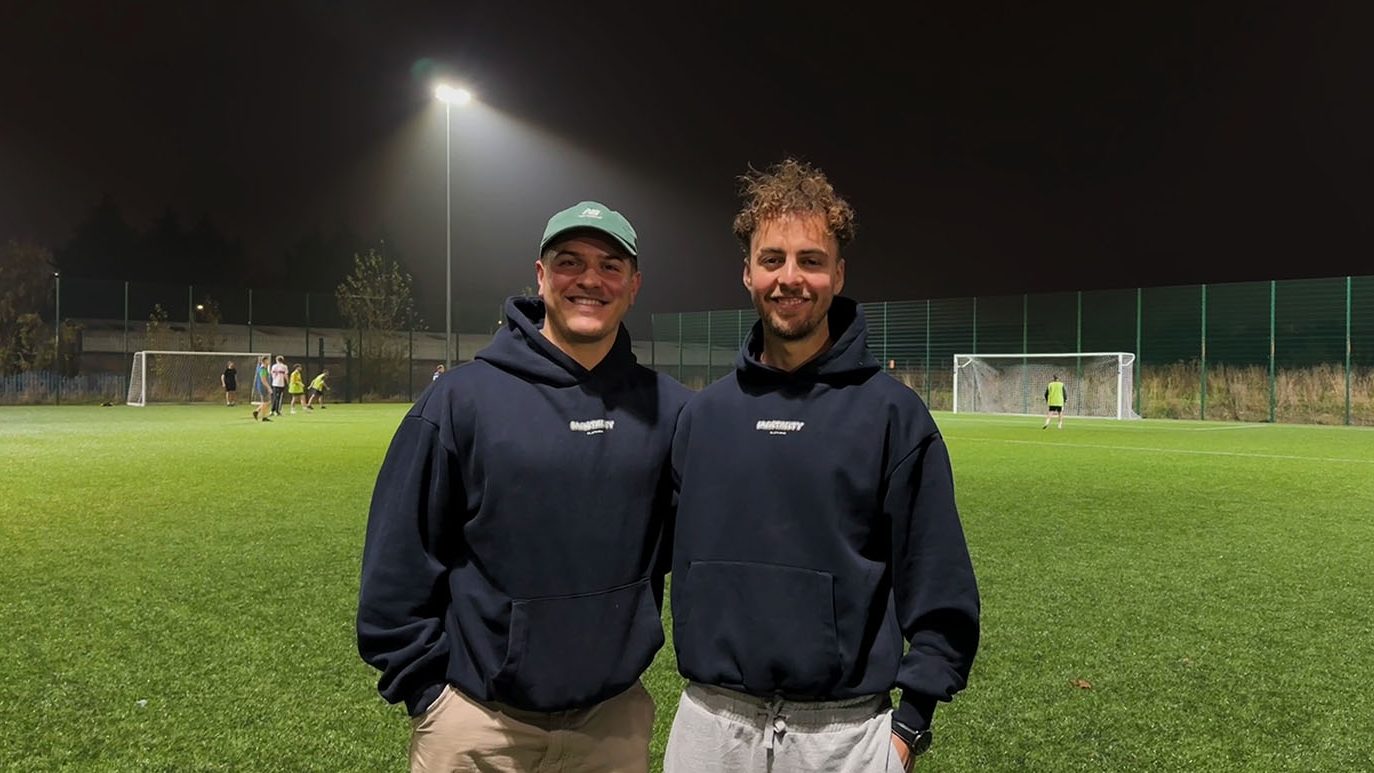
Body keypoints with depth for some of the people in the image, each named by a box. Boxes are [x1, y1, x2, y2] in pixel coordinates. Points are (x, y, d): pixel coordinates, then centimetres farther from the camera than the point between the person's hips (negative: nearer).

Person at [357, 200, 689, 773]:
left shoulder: (668, 409, -2)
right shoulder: (462, 398, -8)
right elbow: (399, 560, -6)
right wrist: (427, 688, -6)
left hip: (615, 719, 2)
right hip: (476, 725, -1)